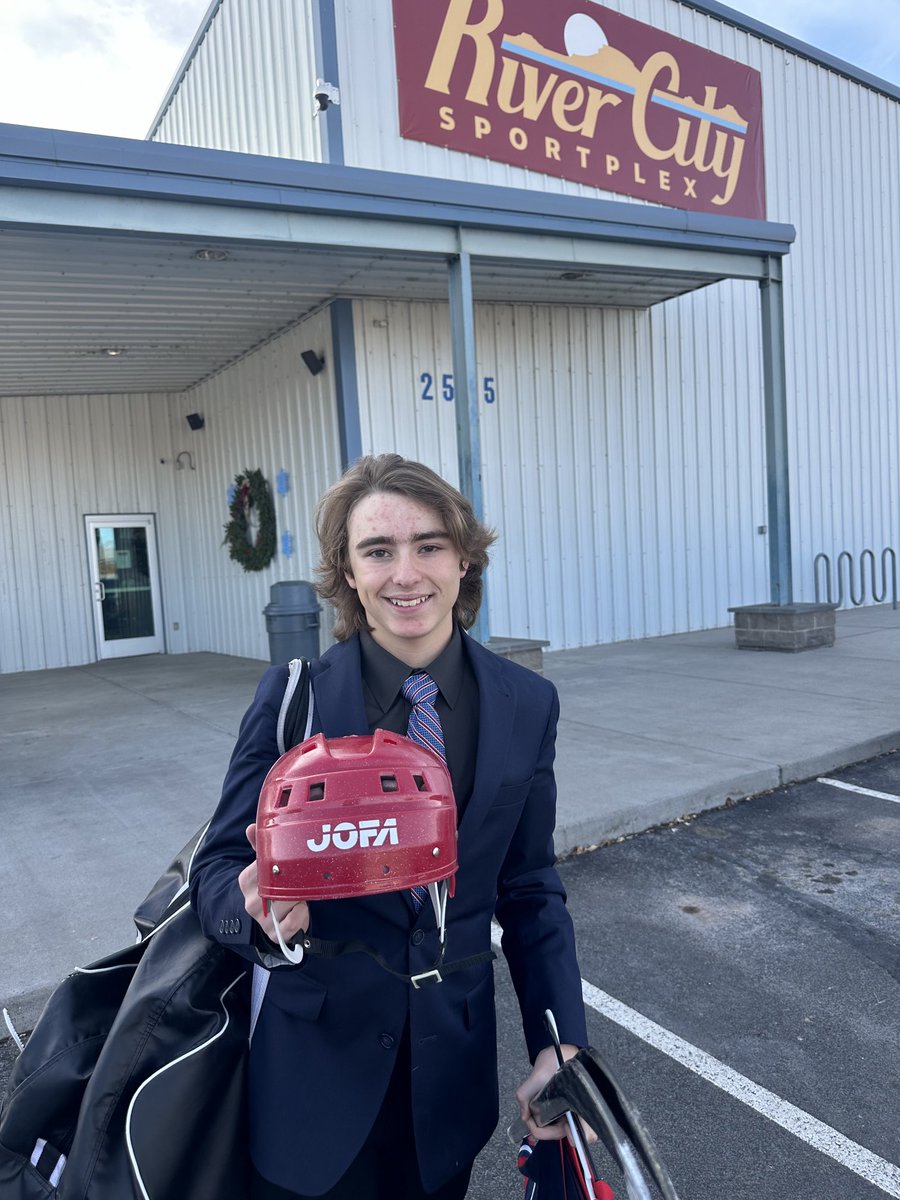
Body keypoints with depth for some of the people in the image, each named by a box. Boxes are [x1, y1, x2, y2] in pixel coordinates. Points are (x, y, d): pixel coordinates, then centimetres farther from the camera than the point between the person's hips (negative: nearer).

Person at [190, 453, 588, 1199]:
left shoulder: (527, 705, -7)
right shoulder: (293, 697, -13)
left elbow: (530, 892, 0)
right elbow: (219, 867, -8)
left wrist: (559, 1046, -8)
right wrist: (259, 907, -30)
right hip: (315, 1070, -1)